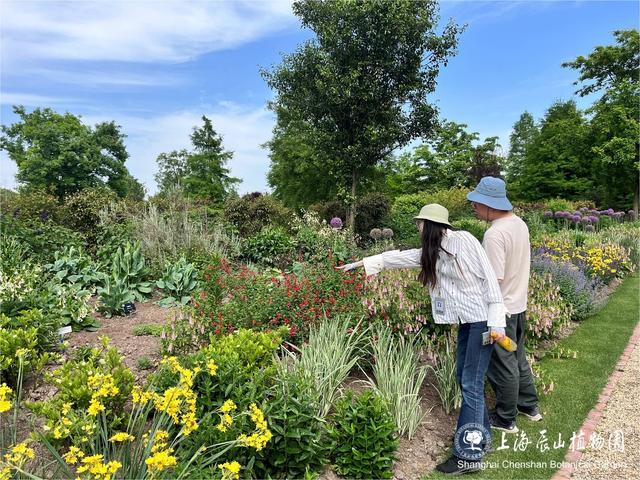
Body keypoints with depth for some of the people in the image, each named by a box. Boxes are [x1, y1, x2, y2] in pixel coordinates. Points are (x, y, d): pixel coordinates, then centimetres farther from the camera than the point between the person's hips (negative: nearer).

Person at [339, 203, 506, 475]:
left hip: (482, 320, -8)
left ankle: (469, 455, 2)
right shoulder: (431, 252, 7)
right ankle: (481, 435, 31)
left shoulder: (464, 240, -15)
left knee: (472, 384, -6)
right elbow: (397, 257, 14)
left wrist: (496, 322, -19)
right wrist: (361, 263, 17)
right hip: (465, 321, 8)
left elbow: (489, 278, -16)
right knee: (463, 377, 14)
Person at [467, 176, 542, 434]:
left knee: (502, 365, 7)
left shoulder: (495, 234, -26)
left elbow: (493, 281, -26)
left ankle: (505, 419, 24)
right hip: (518, 304, 9)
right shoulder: (519, 223, 2)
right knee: (518, 358, 24)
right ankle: (529, 406, 40)